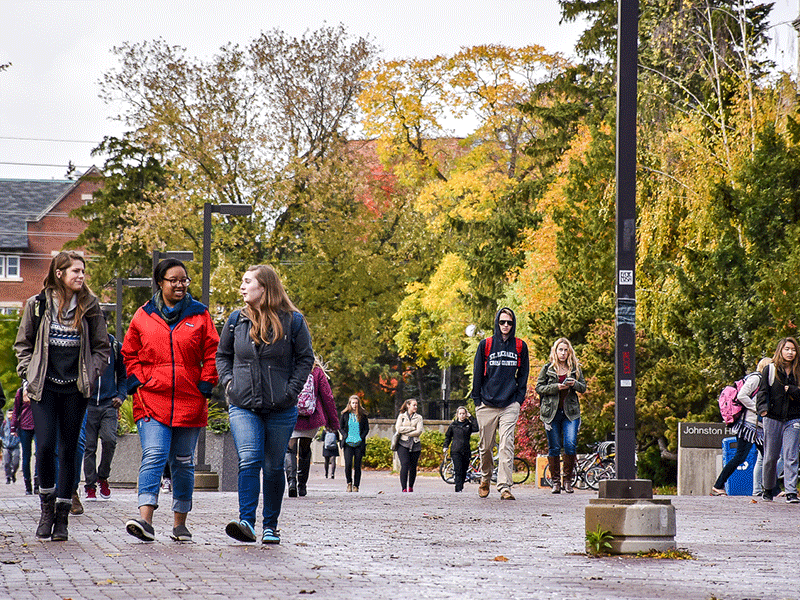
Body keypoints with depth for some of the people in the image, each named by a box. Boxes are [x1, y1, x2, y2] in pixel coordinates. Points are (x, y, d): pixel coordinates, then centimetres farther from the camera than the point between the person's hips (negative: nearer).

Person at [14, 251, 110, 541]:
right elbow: (23, 344, 11)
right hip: (44, 387, -1)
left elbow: (101, 347, 11)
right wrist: (29, 375, 0)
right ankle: (47, 506, 8)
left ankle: (62, 517, 9)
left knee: (68, 450, 2)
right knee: (45, 446, -12)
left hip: (75, 389, 1)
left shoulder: (90, 306, 4)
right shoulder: (38, 305, 3)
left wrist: (90, 376, -1)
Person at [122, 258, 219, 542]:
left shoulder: (199, 315, 7)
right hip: (152, 402, -1)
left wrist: (205, 385, -2)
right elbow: (130, 354, 14)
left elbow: (212, 353, 9)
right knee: (154, 456, -16)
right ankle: (145, 520, -26)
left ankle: (180, 523, 18)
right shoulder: (143, 316, 7)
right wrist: (138, 382, 1)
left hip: (189, 402, 1)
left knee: (183, 463, 9)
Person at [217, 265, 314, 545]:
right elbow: (222, 354, 18)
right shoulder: (237, 321, 7)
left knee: (273, 467, 6)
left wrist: (291, 390, -6)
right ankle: (247, 521, -24)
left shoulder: (292, 321, -2)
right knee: (249, 460, -17)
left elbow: (305, 358, 4)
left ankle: (270, 526, 18)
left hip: (281, 410, -1)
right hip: (243, 407, 1)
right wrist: (228, 381, 2)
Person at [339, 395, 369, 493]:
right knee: (348, 464, -14)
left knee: (357, 465, -1)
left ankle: (356, 485, 6)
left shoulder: (362, 415, 8)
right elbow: (340, 427, 11)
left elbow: (366, 428, 10)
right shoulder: (345, 415, 8)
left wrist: (362, 437, -4)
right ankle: (349, 482, 7)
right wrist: (345, 436, -4)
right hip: (348, 443, -1)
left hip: (359, 444, 1)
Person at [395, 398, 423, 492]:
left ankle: (410, 487, 19)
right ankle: (404, 488, -19)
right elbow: (398, 428, -4)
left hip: (415, 445, 2)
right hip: (403, 444, -2)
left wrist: (405, 432, -7)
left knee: (413, 467, 3)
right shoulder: (401, 416, 11)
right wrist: (412, 428, -6)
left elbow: (419, 432, -3)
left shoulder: (418, 417, 10)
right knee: (404, 465, -15)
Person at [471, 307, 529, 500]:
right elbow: (477, 374, 8)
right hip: (487, 405, 1)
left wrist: (519, 399, 4)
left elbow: (523, 375, 12)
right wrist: (477, 400, 3)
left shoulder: (520, 346, 8)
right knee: (486, 446, 8)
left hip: (510, 405, -1)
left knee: (506, 446, -12)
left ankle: (505, 487, -15)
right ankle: (485, 479, 31)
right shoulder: (486, 345, 6)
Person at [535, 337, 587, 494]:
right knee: (554, 448, 0)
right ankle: (555, 481, 9)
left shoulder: (575, 368, 10)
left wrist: (574, 384, -11)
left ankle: (568, 480, 1)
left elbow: (583, 388, 11)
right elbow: (539, 388, 1)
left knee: (571, 444, -13)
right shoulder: (547, 368, 6)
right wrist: (556, 387, -13)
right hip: (552, 411, -1)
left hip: (570, 412, 1)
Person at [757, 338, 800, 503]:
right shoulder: (770, 370, 4)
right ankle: (768, 489, 22)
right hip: (773, 419, -1)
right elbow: (763, 391, -5)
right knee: (770, 457, 4)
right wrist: (763, 407, -23)